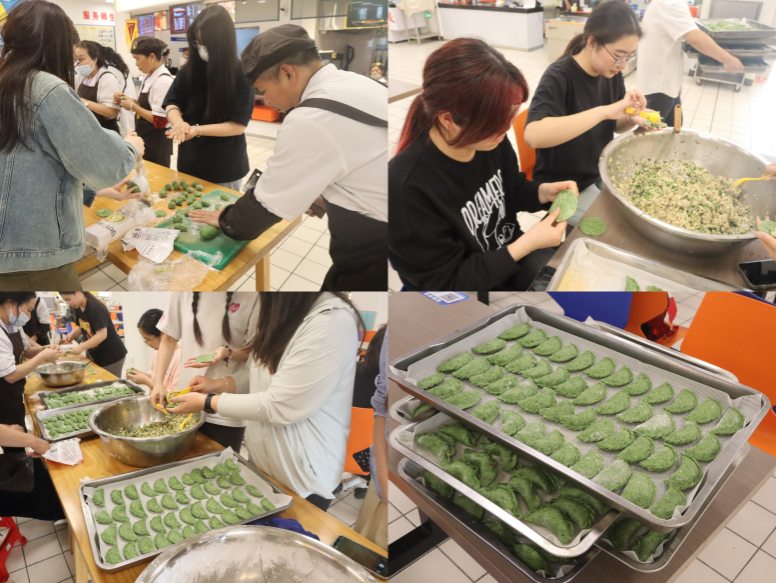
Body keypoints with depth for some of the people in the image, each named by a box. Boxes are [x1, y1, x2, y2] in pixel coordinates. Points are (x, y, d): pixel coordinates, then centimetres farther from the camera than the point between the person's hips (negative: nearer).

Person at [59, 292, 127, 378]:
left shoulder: (95, 308, -23)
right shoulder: (78, 308, 4)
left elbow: (102, 334, -26)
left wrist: (81, 347, -25)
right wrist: (73, 334, -1)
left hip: (112, 356, -8)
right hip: (97, 356, 8)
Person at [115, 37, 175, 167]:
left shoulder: (164, 81, -19)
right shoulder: (149, 77, 7)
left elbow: (159, 121, -23)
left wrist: (133, 106, -14)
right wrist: (130, 101, 1)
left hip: (157, 146, -9)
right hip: (144, 141, 9)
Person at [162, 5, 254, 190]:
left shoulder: (241, 74, -13)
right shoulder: (190, 69, -1)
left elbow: (238, 125, -16)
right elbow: (172, 103, 0)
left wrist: (198, 130, -27)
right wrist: (178, 122, -23)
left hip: (224, 168, -4)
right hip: (189, 162, 4)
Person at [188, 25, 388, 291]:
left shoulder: (310, 119, -23)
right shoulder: (355, 83, 6)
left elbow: (268, 202, -11)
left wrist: (226, 221, 6)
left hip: (373, 257, -9)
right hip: (376, 234, 9)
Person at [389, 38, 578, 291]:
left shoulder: (490, 141, -12)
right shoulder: (407, 188, -33)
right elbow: (445, 282, -25)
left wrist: (542, 192, -11)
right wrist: (527, 244, -28)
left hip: (513, 254, 7)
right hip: (473, 284, -6)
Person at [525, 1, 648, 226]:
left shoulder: (611, 73, -2)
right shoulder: (559, 77, -23)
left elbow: (613, 125, 12)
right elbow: (533, 136, -41)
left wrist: (633, 121, -12)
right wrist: (604, 110, -41)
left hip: (603, 173, 7)